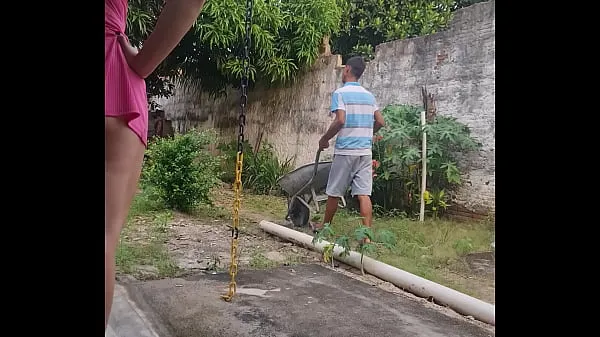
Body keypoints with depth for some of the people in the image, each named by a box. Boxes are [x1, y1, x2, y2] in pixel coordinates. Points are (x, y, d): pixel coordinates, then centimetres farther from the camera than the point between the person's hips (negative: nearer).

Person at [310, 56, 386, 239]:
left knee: (334, 192, 10)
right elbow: (380, 122, 12)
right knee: (363, 194, 1)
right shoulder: (369, 96, 12)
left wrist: (324, 139, -5)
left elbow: (340, 121, -18)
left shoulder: (340, 93, -7)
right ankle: (367, 236, -3)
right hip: (365, 150, 5)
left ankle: (325, 226, 27)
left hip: (345, 150, -5)